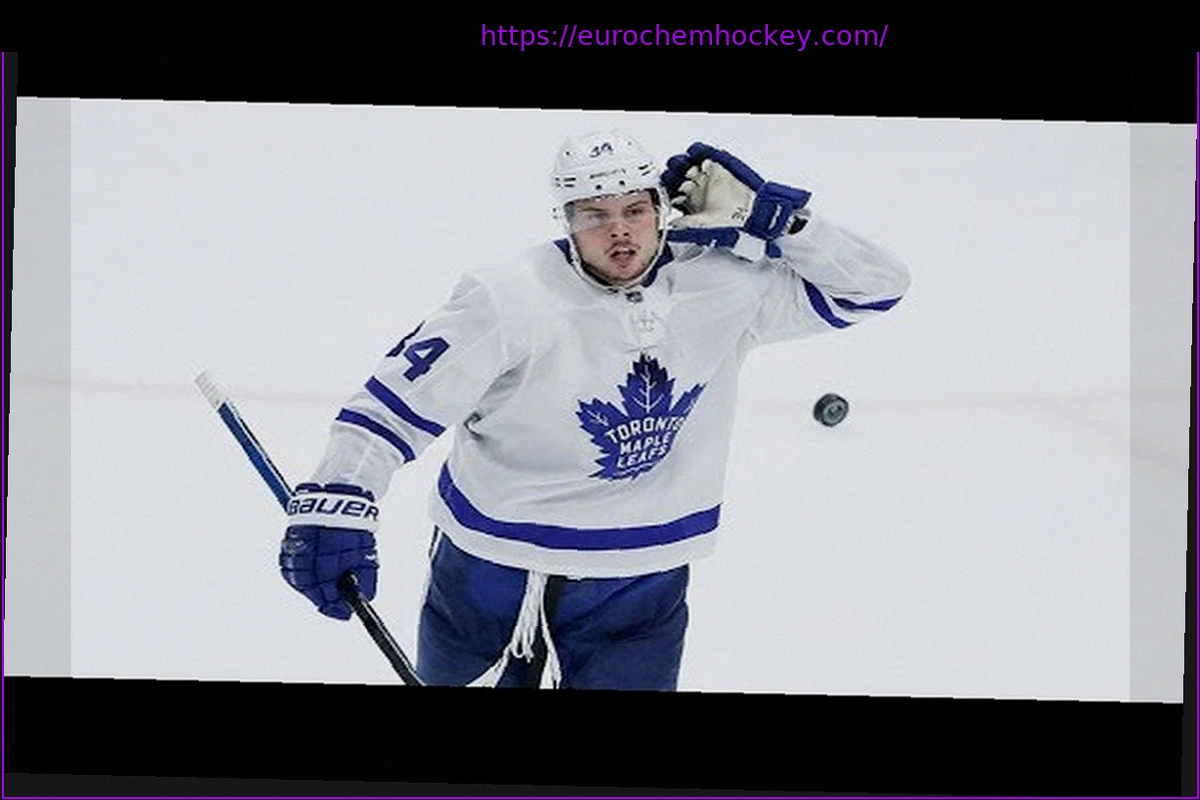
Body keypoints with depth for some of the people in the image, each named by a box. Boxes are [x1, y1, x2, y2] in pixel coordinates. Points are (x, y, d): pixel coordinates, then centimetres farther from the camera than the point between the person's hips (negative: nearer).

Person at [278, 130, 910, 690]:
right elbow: (400, 395, -19)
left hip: (639, 583, 2)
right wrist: (335, 501, -32)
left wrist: (771, 218, -15)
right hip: (491, 567, -2)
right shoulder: (511, 302, -20)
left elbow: (874, 286, -3)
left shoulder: (722, 288, -8)